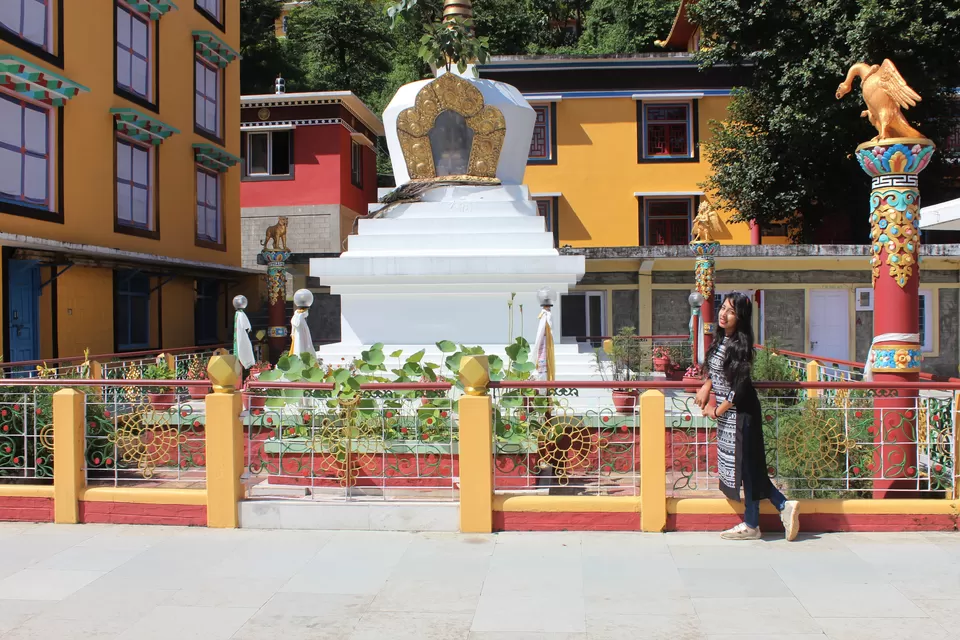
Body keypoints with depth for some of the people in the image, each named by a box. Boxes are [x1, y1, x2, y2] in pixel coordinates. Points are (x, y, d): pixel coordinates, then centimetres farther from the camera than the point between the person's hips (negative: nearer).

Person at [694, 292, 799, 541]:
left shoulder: (740, 345, -18)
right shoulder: (721, 339, 6)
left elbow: (740, 387, -19)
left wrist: (717, 411, -11)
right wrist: (706, 386, 6)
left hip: (740, 413, -9)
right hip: (727, 413, 9)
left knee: (745, 465, 0)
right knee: (743, 466, 12)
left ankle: (751, 525, 11)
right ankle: (784, 505, 19)